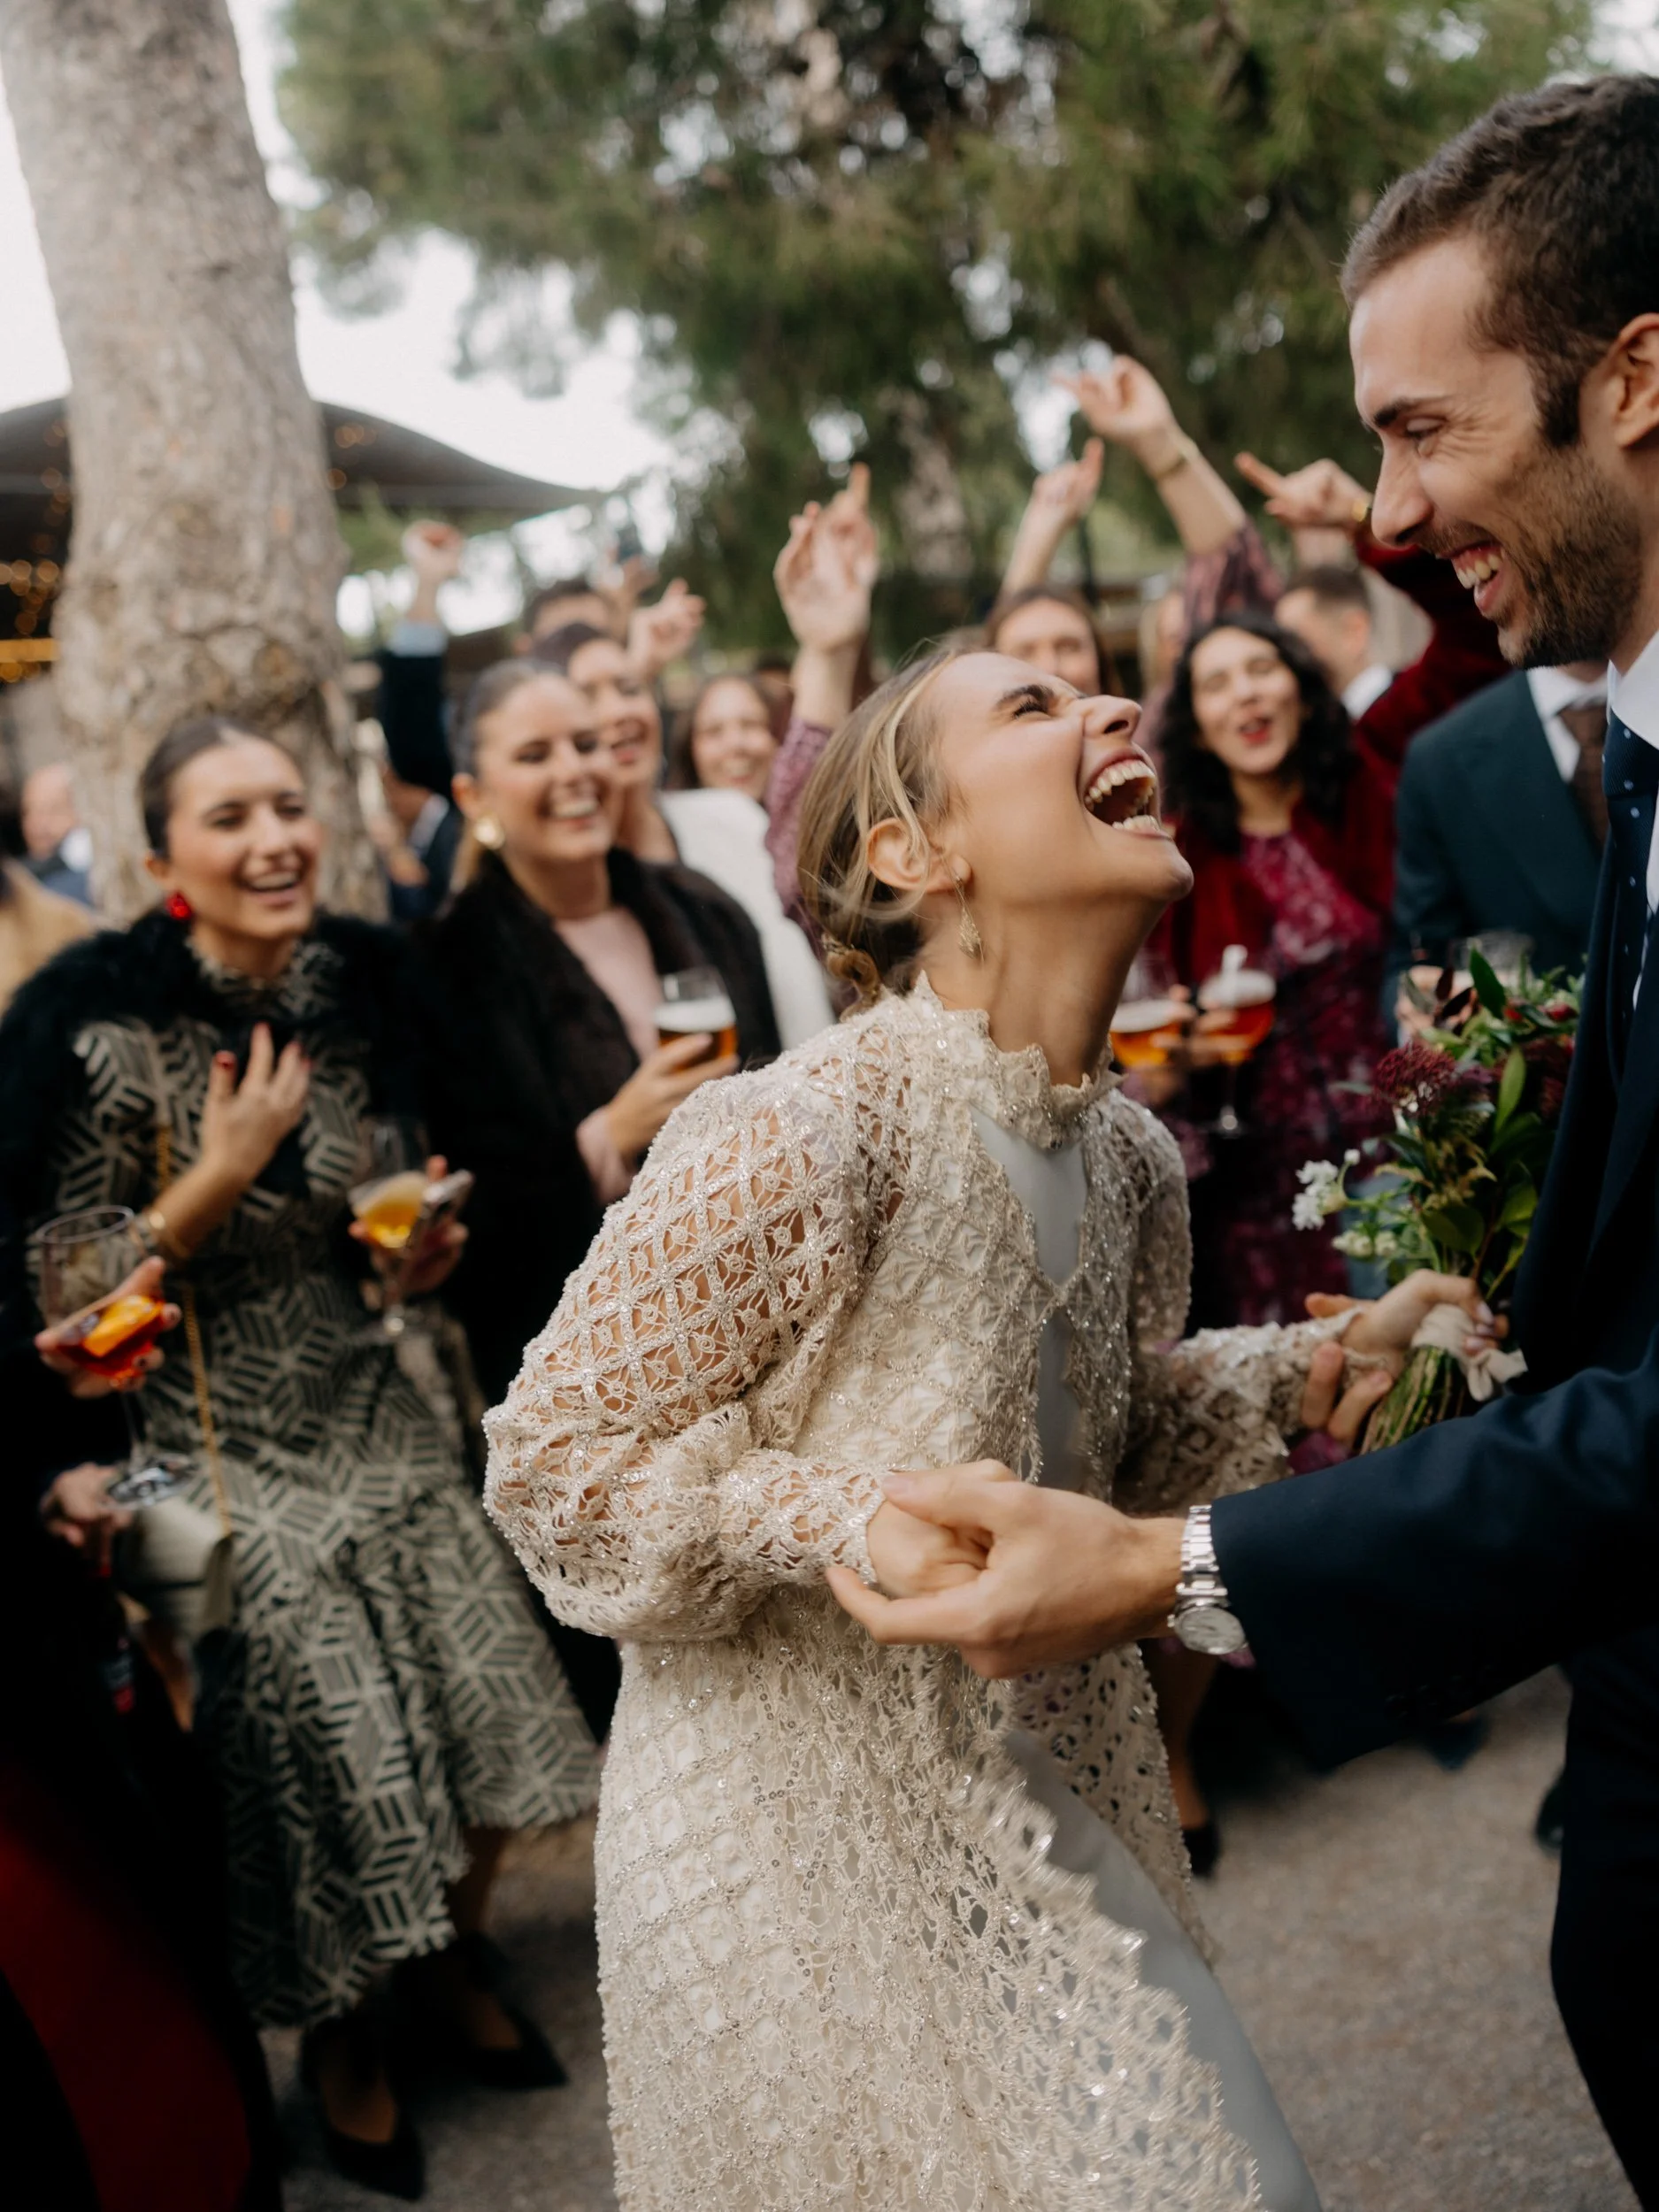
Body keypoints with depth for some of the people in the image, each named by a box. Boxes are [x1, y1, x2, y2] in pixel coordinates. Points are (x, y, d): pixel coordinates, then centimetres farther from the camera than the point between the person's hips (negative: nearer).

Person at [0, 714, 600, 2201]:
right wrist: (216, 1176, -23)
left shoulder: (355, 983, -1)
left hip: (369, 1416, 5)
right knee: (335, 1760, -2)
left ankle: (455, 1966, 34)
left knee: (489, 1707, 3)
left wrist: (419, 1249, -6)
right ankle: (340, 2036, 29)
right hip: (220, 1458, -5)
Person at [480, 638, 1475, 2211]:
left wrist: (1317, 1368, -2)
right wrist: (848, 1520, -29)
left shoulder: (1131, 1159, -1)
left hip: (1050, 1781, 7)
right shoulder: (794, 1140, -25)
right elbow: (553, 1450, -17)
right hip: (805, 1826, -7)